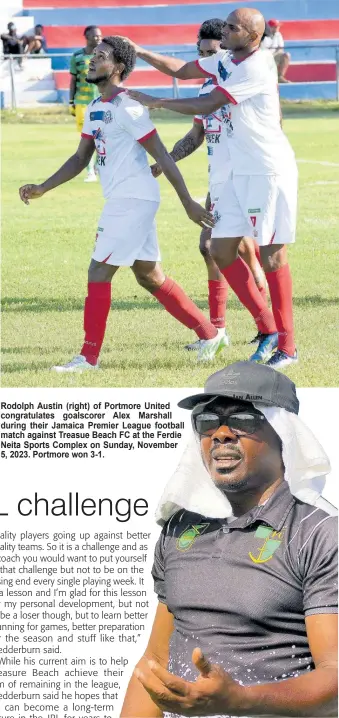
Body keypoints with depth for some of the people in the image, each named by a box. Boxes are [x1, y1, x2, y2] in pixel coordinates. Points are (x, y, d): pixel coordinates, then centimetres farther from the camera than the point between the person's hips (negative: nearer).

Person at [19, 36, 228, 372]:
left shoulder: (126, 107, -16)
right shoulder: (95, 109, 12)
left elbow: (162, 157, -16)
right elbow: (80, 158, 19)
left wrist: (188, 203, -17)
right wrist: (41, 189, 9)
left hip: (133, 201, -10)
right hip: (121, 201, 10)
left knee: (98, 273, -7)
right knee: (149, 277, 14)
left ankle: (89, 357, -1)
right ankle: (210, 334, 20)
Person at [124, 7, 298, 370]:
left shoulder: (257, 67, -19)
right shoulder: (226, 60, 9)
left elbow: (206, 105, -20)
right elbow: (183, 70, 19)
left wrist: (154, 102, -14)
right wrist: (139, 52, 9)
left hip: (270, 173, -9)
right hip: (240, 173, 9)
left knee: (271, 255, -6)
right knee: (221, 250, 6)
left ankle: (286, 346, 2)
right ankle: (267, 329, 15)